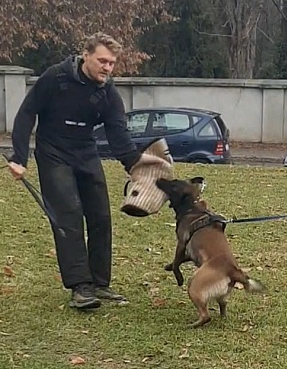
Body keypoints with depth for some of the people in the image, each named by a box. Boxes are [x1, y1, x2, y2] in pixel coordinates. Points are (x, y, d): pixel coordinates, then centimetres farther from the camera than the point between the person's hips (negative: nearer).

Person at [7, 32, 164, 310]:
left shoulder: (108, 93, -7)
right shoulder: (56, 77, -17)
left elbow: (118, 135, -15)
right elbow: (27, 114, -12)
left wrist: (136, 162, -35)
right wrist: (19, 158, -19)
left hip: (87, 156, 5)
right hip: (54, 156, -5)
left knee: (100, 218, 3)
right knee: (68, 216, -15)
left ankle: (99, 284, 15)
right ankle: (79, 287, -15)